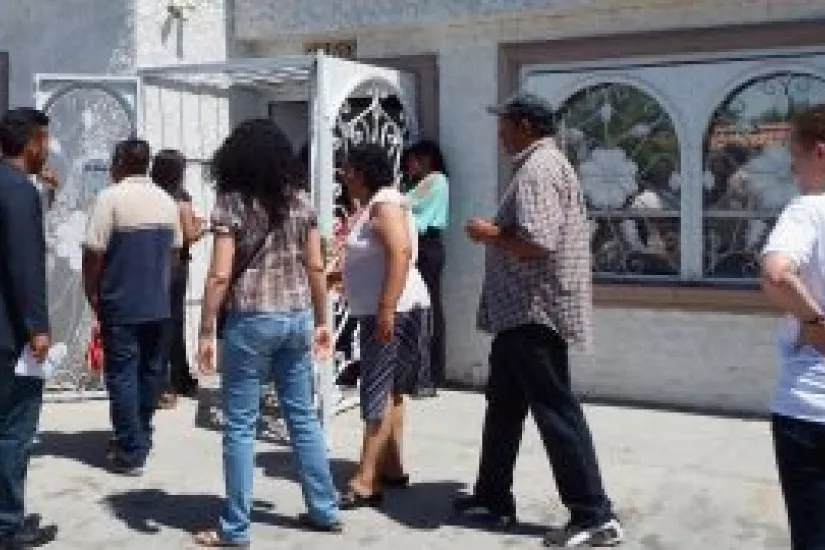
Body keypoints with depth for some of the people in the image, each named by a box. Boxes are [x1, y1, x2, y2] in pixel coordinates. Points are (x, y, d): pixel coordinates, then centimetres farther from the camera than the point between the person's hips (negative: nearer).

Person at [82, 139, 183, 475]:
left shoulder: (111, 197, -11)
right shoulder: (167, 201, 7)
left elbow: (94, 253, -13)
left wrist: (91, 293, -1)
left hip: (120, 305, -6)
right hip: (159, 303, 6)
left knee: (122, 375, 1)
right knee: (150, 371, 15)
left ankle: (131, 453, 2)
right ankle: (140, 438, 29)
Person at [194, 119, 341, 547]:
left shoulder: (231, 203, -8)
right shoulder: (300, 201, 6)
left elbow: (220, 276, -13)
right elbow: (316, 268, 7)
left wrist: (206, 332, -7)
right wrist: (321, 321, 15)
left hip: (251, 320, -5)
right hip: (298, 317, 5)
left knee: (239, 425, 4)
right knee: (303, 415, 15)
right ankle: (325, 510, 24)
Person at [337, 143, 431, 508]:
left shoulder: (385, 203, -12)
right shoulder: (372, 205, 18)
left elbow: (401, 254, -25)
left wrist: (387, 310, -30)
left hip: (394, 311, -11)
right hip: (378, 312, 11)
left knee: (378, 393, -12)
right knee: (389, 392, 14)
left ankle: (365, 482, -12)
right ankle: (392, 468, 22)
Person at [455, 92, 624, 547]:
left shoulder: (538, 170, -16)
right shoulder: (543, 164, 18)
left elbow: (535, 243, -28)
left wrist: (490, 234, -12)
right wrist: (498, 233, 15)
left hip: (533, 312, -11)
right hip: (523, 311, 11)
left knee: (556, 411, -6)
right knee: (503, 404, 18)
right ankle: (493, 497, 30)